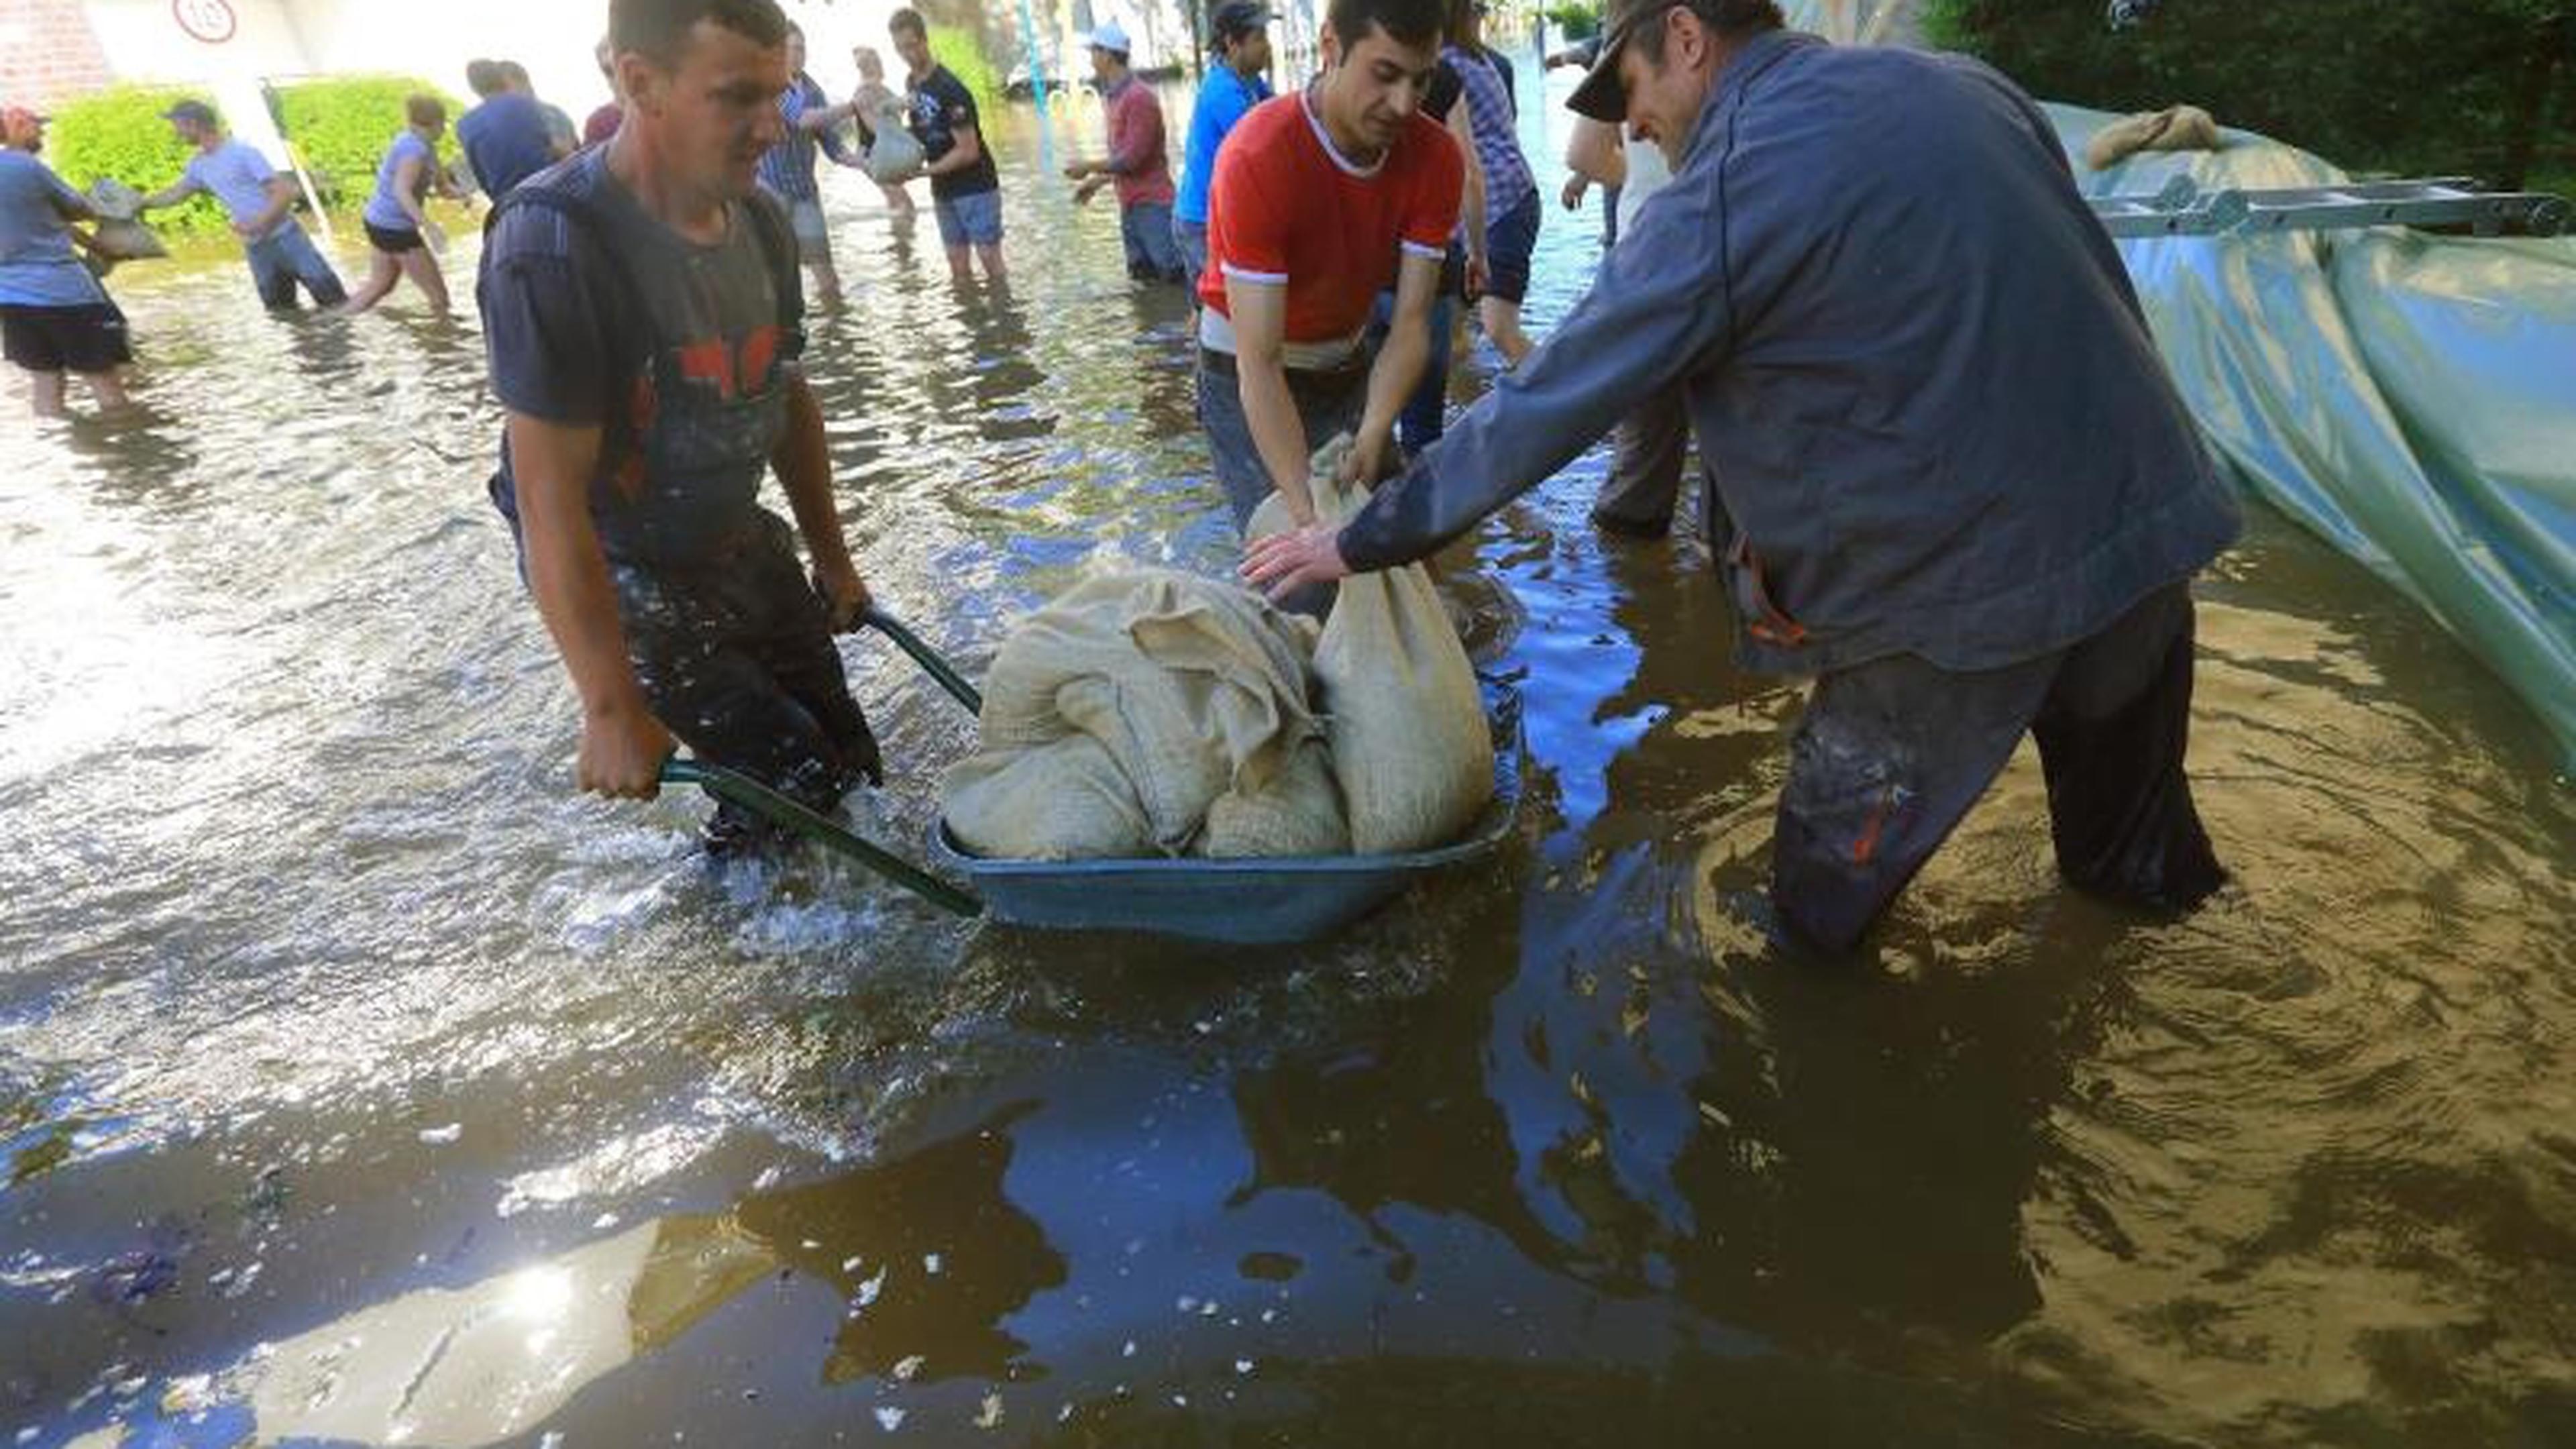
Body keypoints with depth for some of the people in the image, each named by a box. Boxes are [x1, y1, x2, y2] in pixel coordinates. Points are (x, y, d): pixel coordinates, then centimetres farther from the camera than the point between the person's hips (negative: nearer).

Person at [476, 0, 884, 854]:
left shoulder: (759, 221, -4)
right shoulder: (553, 247, -26)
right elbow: (550, 500, -26)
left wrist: (831, 557, 12)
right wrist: (612, 710, -26)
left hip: (747, 551, 7)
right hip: (628, 580, -6)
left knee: (847, 757, 9)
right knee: (796, 783, -10)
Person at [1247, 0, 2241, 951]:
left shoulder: (1718, 201, -15)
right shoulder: (1964, 84, 6)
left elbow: (1545, 406, -14)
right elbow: (2099, 279, 13)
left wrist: (1364, 541, -4)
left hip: (1966, 580, -7)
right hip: (2153, 517, 7)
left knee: (1822, 889, 15)